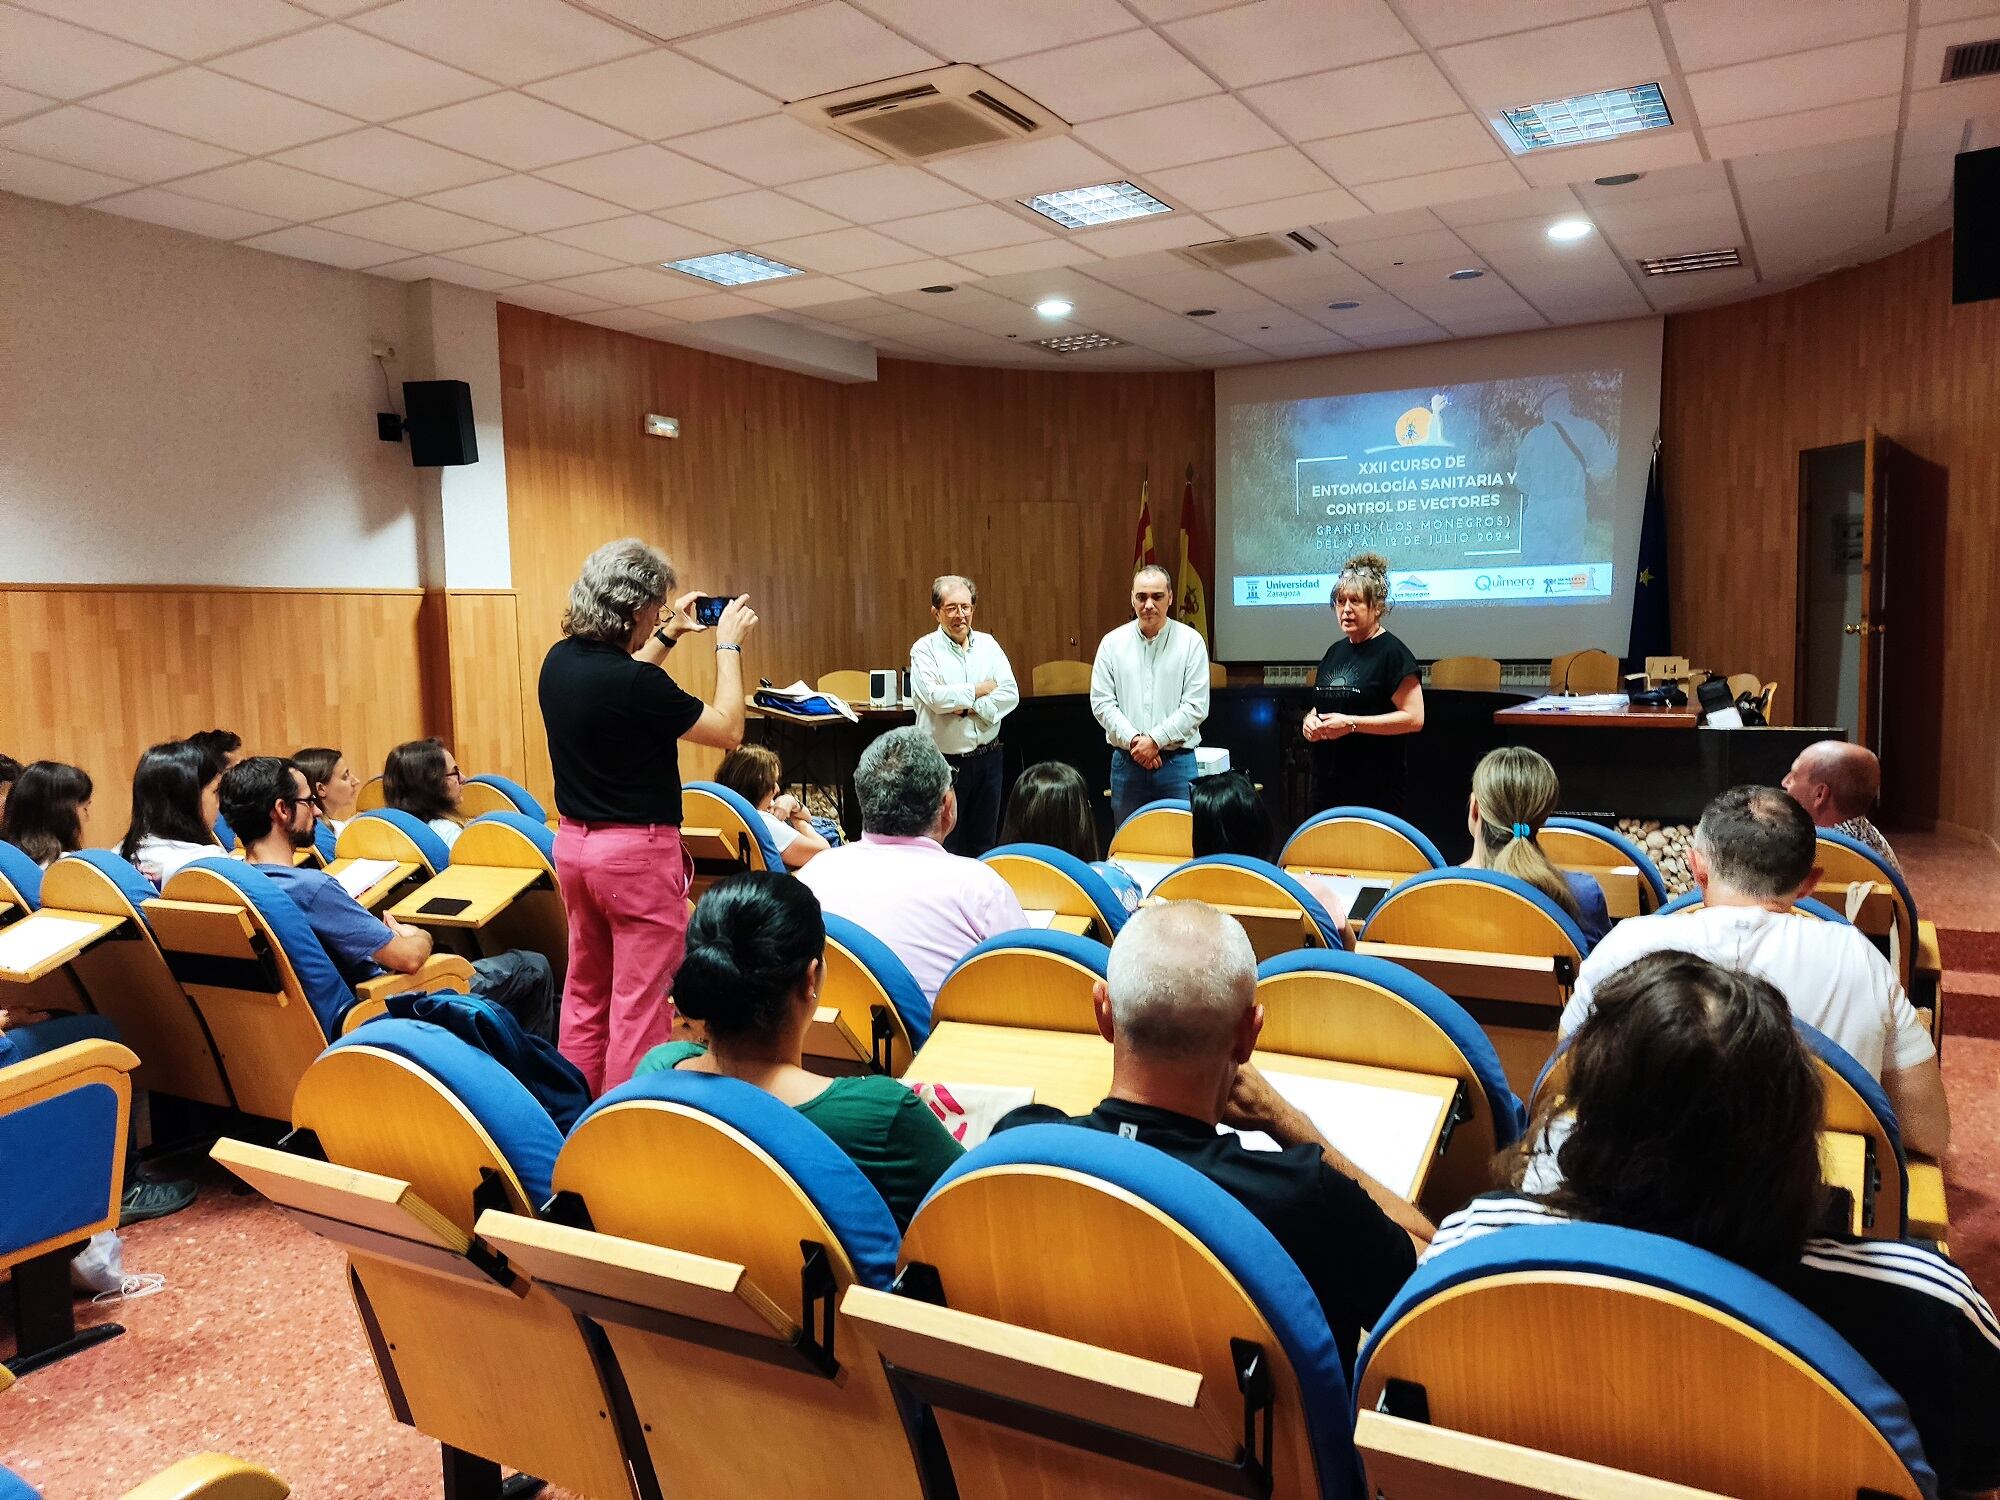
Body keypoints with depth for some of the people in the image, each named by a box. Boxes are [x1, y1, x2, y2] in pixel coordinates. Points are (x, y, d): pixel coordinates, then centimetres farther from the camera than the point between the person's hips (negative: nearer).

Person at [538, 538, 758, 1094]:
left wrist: (668, 636, 25)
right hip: (638, 853, -9)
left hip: (574, 841, 9)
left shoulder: (560, 660, 0)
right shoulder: (636, 684, -24)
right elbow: (728, 730, -12)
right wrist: (728, 647, -2)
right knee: (640, 1002, 3)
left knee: (584, 990, 19)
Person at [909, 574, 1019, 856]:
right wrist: (980, 690, -9)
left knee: (984, 844, 13)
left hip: (987, 758, 4)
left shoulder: (988, 644, 7)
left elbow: (1010, 695, -3)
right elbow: (935, 697, -21)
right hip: (944, 762, -4)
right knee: (946, 848, 3)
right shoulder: (925, 649, -6)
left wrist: (969, 708, -15)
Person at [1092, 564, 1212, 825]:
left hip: (1177, 762, -2)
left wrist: (1156, 740, -13)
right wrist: (1133, 740, -11)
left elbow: (1196, 706, -6)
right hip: (1126, 762, 2)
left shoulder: (1190, 641, -2)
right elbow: (1101, 703, 1)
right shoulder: (1112, 643, 4)